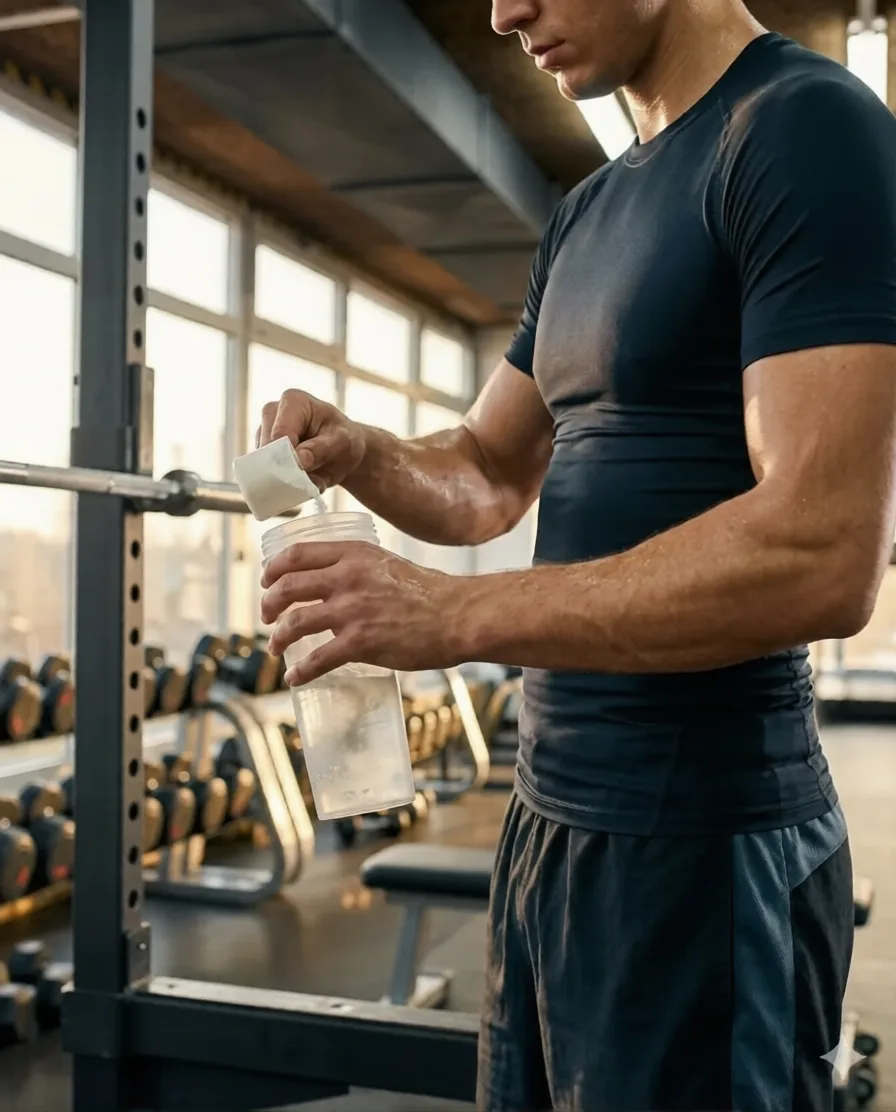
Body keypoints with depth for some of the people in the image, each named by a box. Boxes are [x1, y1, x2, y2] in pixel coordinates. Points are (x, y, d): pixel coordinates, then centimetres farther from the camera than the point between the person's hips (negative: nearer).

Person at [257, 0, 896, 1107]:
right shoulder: (588, 214, 13)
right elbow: (486, 478, 18)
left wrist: (456, 615, -22)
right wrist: (356, 452, -3)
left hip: (702, 840, -8)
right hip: (553, 809, 8)